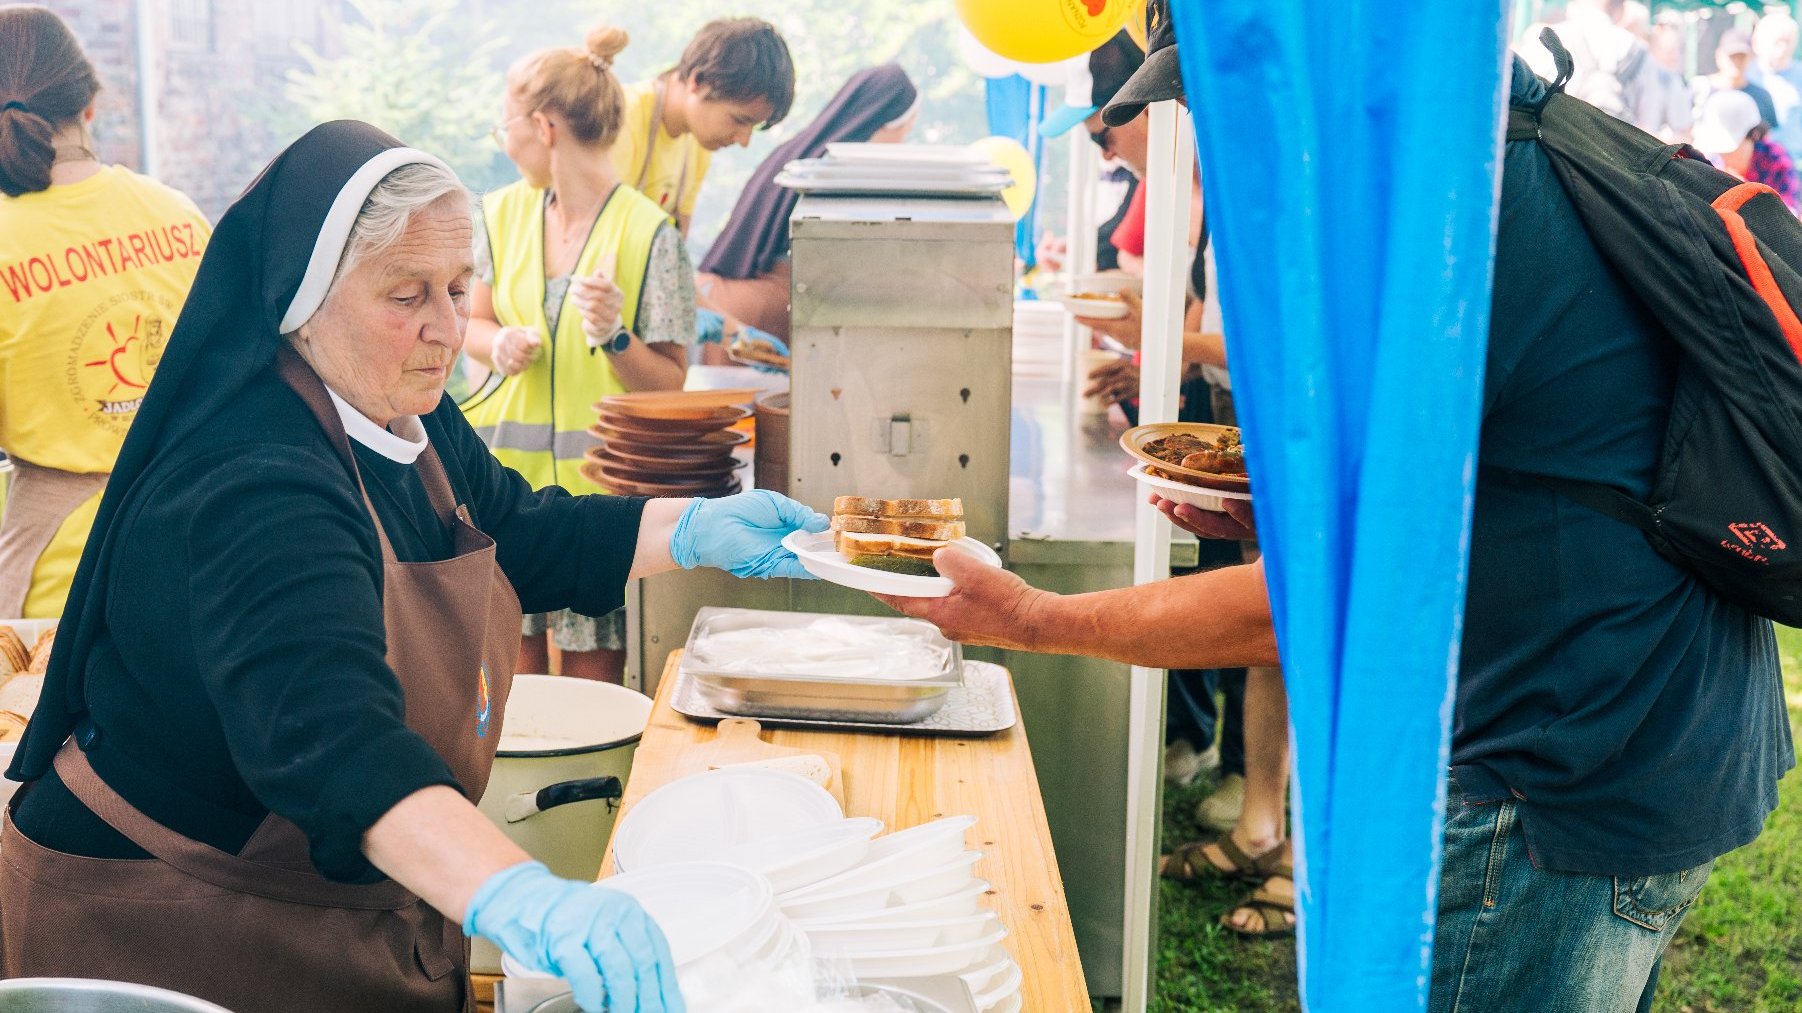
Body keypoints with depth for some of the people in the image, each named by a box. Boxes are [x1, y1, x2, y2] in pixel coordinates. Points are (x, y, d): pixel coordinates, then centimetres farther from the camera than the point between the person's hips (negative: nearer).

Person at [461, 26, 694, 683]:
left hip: (597, 481, -4)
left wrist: (615, 337, -25)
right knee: (511, 671, 8)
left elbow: (668, 386, -7)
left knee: (591, 683, 1)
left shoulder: (648, 234, -10)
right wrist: (499, 344, -4)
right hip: (507, 474, 4)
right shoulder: (502, 214, 5)